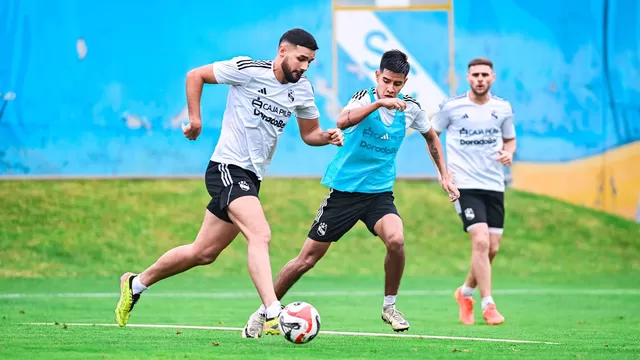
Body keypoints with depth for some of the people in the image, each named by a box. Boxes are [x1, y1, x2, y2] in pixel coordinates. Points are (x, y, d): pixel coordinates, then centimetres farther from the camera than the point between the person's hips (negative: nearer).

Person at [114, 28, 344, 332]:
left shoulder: (302, 89, 6)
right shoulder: (248, 70, -12)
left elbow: (309, 133, 17)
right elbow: (195, 75, -1)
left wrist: (327, 136, -4)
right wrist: (195, 119, -6)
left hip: (251, 177, 8)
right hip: (228, 167, -8)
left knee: (203, 253, 13)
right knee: (260, 235, -27)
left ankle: (136, 284, 30)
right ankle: (274, 316, -36)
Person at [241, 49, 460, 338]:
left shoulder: (410, 108, -1)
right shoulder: (365, 97, -13)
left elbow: (431, 137, 20)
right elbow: (343, 121, -36)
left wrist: (445, 175, 14)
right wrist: (379, 103, -45)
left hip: (380, 192, 2)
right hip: (344, 190, -2)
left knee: (396, 239, -27)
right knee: (308, 258, -1)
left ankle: (389, 306, -5)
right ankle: (264, 311, 17)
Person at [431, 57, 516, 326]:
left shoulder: (503, 108, 4)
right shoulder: (451, 106, -4)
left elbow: (510, 139, 18)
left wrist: (508, 153, -5)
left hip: (494, 185, 4)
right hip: (465, 184, -4)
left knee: (492, 248, 4)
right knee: (480, 241, -18)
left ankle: (466, 292, 30)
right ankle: (488, 306, -13)